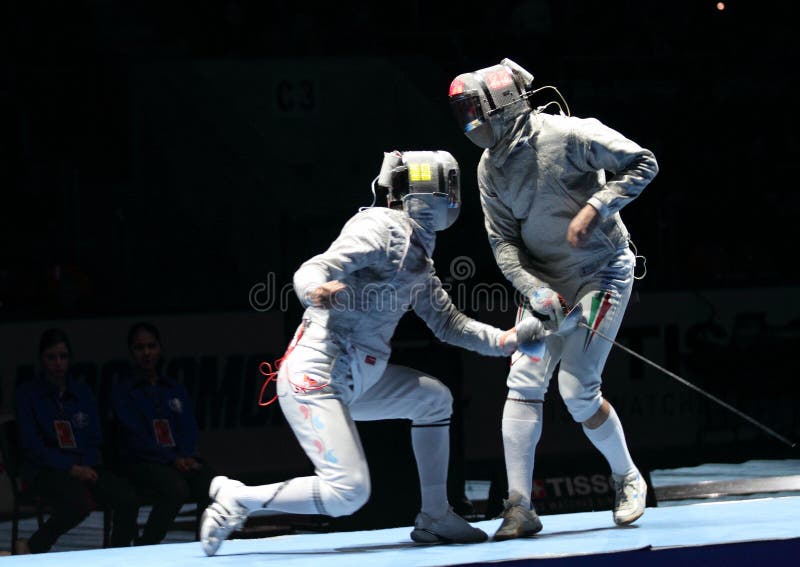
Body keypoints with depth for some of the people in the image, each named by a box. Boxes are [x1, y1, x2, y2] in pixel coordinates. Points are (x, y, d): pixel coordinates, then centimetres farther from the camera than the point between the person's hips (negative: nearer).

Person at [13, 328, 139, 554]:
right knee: (80, 502, -37)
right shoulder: (27, 393, 3)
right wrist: (71, 468, -14)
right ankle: (33, 548, -17)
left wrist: (87, 466, -6)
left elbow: (94, 440, 16)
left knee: (127, 499, -24)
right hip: (46, 469, -4)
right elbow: (32, 445, -4)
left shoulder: (82, 392, 17)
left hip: (85, 466, 5)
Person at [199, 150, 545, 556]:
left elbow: (447, 322, 24)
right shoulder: (382, 227, -11)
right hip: (315, 377, -10)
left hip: (352, 378, 10)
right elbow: (311, 271, -22)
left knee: (435, 399, 21)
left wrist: (504, 340, 10)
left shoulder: (416, 252, 16)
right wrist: (317, 290, -45)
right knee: (348, 493, -19)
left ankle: (434, 518, 25)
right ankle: (235, 500, -5)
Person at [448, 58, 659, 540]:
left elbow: (643, 164, -14)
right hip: (546, 281, 5)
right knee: (524, 384, -8)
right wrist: (534, 290, -16)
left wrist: (595, 208, -25)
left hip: (601, 274, -5)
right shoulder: (490, 169, -2)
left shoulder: (568, 135, -20)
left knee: (577, 390, -12)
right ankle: (520, 507, -6)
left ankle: (628, 479, 13)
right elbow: (504, 242, 0)